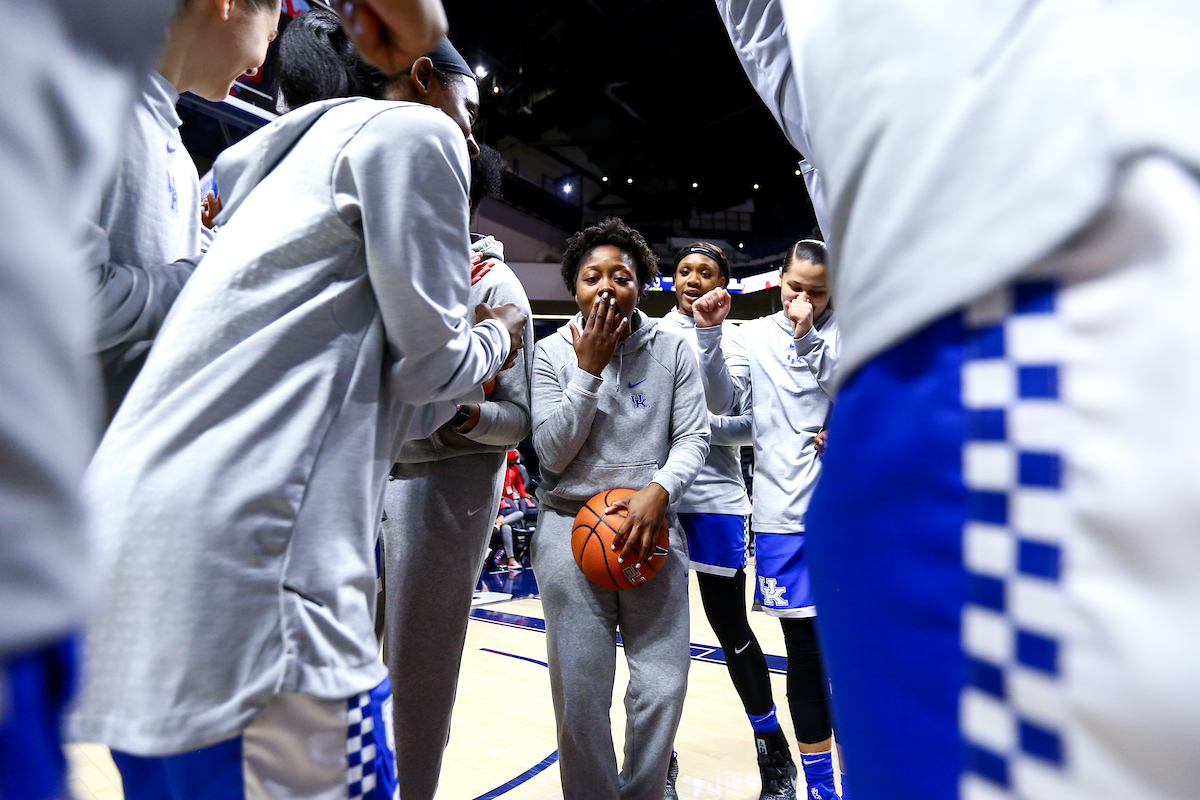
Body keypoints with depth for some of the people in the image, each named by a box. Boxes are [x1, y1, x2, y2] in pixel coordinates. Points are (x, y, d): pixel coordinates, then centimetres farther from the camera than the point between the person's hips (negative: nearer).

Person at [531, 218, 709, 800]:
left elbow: (693, 437, 1)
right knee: (579, 694, 0)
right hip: (570, 524, -1)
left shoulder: (671, 349, 5)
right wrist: (590, 370, -10)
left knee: (662, 687, 0)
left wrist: (659, 491, -18)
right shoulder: (552, 352, 3)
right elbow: (553, 452, -4)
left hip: (651, 524, 1)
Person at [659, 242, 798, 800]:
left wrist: (700, 424, -14)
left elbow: (750, 426, 0)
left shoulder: (738, 339, 7)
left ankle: (774, 753, 27)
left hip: (715, 496, -2)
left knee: (729, 623, 5)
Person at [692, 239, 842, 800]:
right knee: (803, 643, 9)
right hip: (784, 511, 0)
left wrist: (808, 339, -16)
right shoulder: (754, 335, 6)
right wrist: (709, 335, -17)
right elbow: (722, 402, -5)